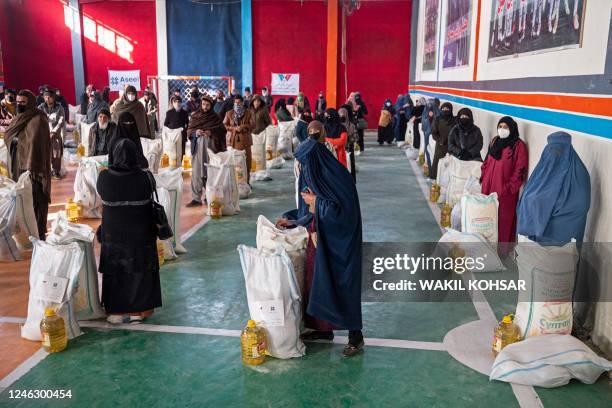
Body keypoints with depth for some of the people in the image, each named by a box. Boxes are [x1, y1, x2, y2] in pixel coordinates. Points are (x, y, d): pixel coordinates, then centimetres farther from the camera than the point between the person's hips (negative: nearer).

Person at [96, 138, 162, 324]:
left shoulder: (104, 177, -13)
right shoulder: (144, 177, -17)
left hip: (113, 233, 1)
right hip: (141, 233, -1)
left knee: (115, 271, 14)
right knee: (140, 269, 13)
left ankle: (116, 310, 23)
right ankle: (139, 309, 21)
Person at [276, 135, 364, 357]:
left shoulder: (338, 177, -20)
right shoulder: (313, 176, 5)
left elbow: (343, 212, -23)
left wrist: (315, 201, -17)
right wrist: (290, 220, 7)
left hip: (338, 244, -8)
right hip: (318, 239, 8)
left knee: (341, 285, -1)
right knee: (317, 283, 15)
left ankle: (355, 335, 14)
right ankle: (323, 328, 31)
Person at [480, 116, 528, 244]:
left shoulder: (518, 146, -9)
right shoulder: (494, 142, 12)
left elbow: (520, 170, -13)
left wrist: (509, 188, -15)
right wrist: (483, 178, 10)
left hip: (505, 191, -6)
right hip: (488, 187, 6)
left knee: (503, 220, -2)